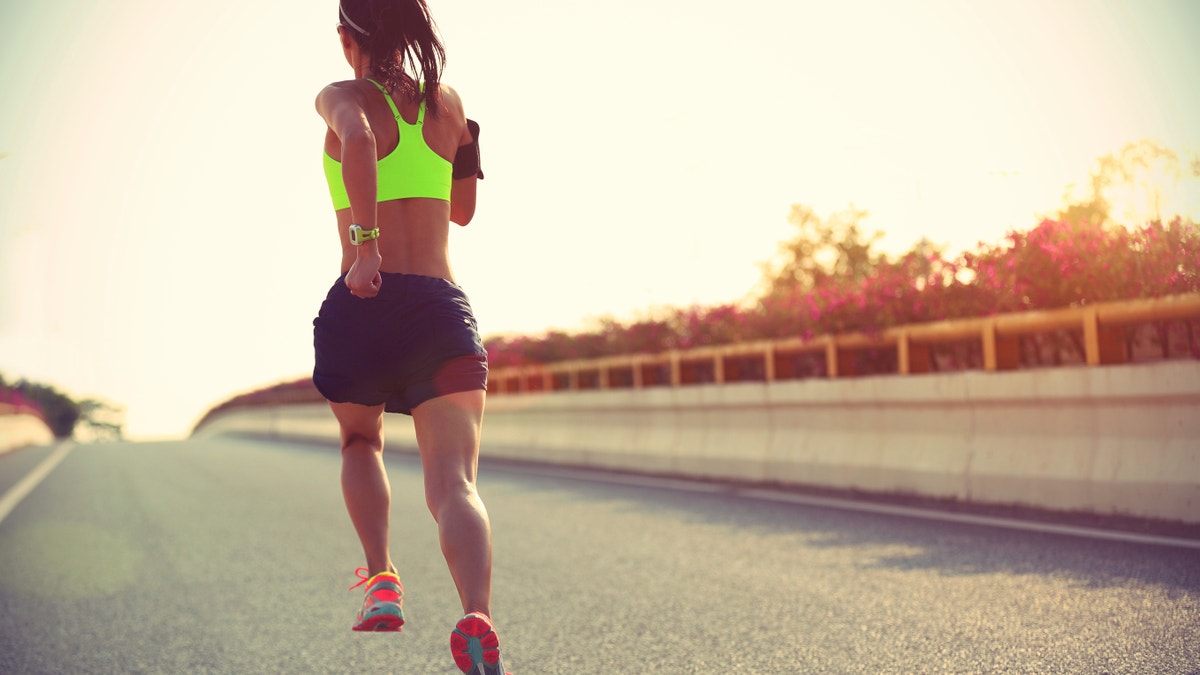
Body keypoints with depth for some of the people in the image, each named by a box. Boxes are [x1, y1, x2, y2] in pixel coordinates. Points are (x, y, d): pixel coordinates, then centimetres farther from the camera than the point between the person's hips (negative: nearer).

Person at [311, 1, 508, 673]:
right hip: (444, 304, 2)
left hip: (365, 300, -2)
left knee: (361, 444, 27)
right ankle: (478, 615, -34)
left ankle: (382, 579, 11)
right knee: (453, 483, -9)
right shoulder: (447, 102, 16)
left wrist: (365, 241, -24)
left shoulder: (344, 97, 4)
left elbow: (357, 138, -22)